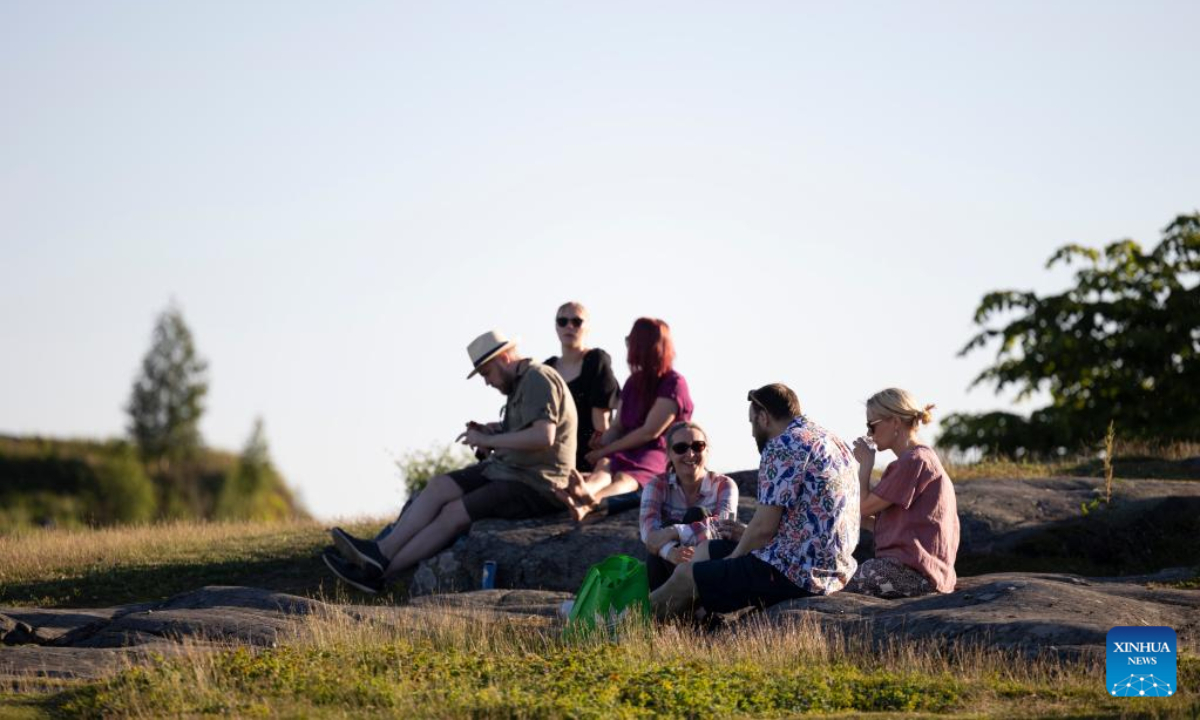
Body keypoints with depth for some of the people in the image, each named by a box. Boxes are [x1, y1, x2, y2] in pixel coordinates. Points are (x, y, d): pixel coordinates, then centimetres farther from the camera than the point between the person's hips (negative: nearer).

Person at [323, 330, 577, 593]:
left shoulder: (539, 379, -15)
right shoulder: (521, 383, 18)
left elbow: (543, 436, -28)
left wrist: (489, 440, -20)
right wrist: (490, 431, 6)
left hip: (536, 484, -10)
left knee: (454, 514, -17)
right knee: (439, 487, -4)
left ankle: (379, 573, -14)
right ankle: (380, 552, -13)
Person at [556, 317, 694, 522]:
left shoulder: (674, 384, -4)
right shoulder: (634, 382, 21)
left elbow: (650, 432, -13)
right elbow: (616, 427, 15)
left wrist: (604, 451, -10)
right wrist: (598, 450, -8)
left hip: (659, 455, -6)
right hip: (626, 454, 6)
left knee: (624, 478, -39)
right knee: (604, 467, -31)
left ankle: (588, 501, -74)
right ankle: (586, 493, -69)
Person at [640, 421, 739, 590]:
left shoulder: (723, 485, -5)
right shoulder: (657, 485, -3)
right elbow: (649, 528, -26)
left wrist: (675, 532, -40)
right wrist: (670, 551, -49)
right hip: (669, 568, 0)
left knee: (698, 514, -23)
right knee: (667, 525, -27)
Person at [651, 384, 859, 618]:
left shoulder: (784, 445, -14)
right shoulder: (830, 440, 16)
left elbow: (764, 527, -17)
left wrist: (731, 559, 1)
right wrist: (748, 534, 22)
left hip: (797, 574, -10)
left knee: (685, 575, 2)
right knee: (706, 550, 23)